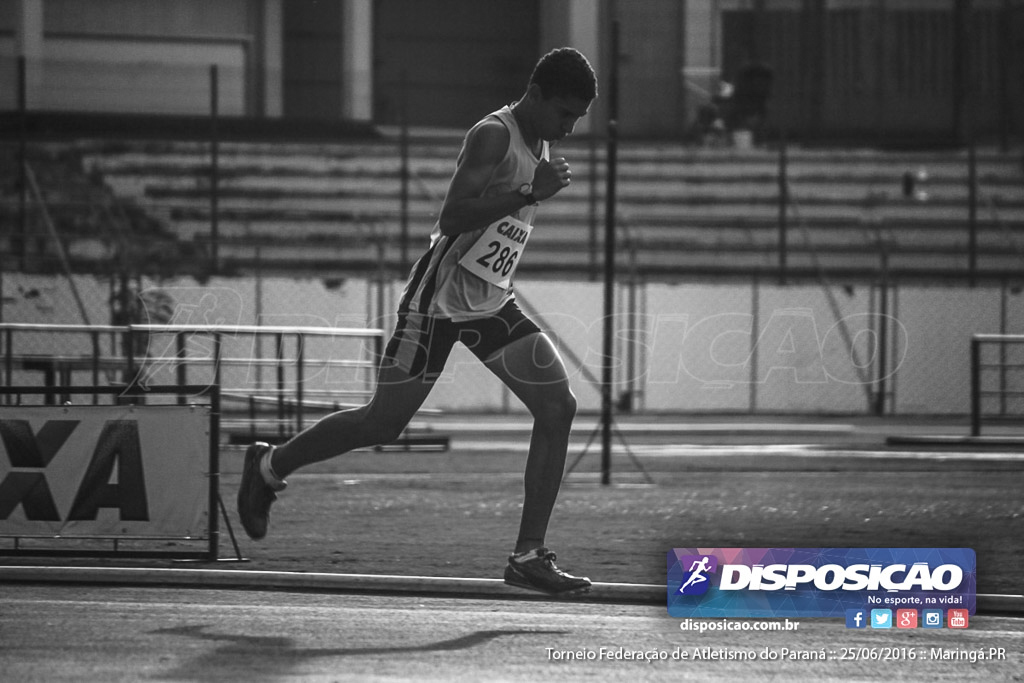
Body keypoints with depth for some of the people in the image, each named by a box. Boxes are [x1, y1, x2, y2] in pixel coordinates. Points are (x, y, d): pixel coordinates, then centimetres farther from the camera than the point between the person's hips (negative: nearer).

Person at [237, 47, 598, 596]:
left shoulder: (540, 145, 11)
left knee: (558, 407, -6)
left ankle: (529, 556, -4)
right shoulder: (493, 136, -18)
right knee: (383, 423, -1)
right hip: (439, 299, -8)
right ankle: (269, 466, 24)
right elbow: (452, 219, -28)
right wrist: (530, 194, -30)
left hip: (491, 304, 8)